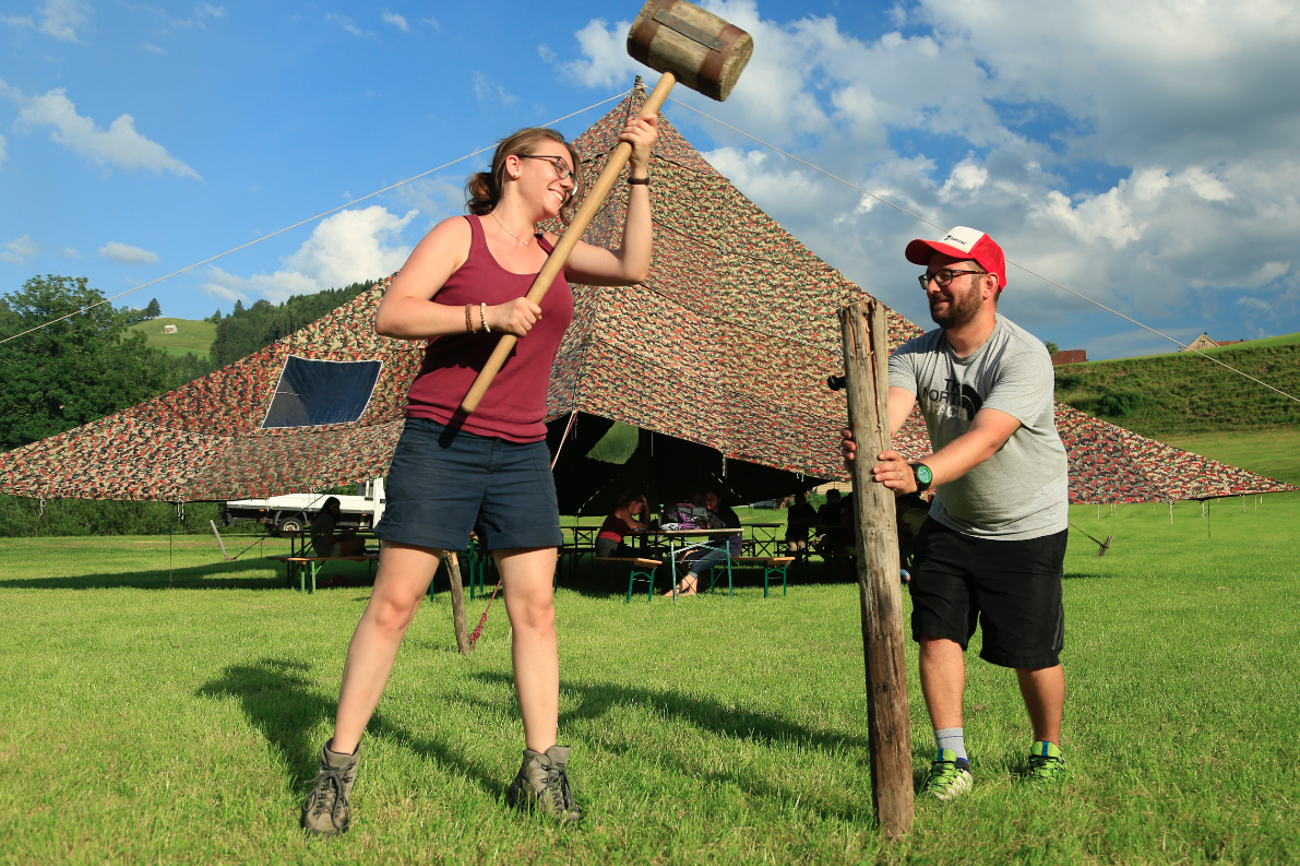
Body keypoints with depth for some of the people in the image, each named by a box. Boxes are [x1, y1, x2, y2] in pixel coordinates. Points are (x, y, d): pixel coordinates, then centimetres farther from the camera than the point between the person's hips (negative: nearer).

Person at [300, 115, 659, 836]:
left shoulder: (553, 253, 15)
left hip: (521, 453, 5)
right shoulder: (459, 234, 1)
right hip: (440, 442, -5)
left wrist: (638, 172, -2)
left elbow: (633, 268, 1)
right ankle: (338, 765, 8)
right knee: (394, 600, -4)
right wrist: (486, 315, -20)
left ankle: (542, 772, 9)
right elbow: (391, 314, -10)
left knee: (535, 607, 1)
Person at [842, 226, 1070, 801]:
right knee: (936, 632, -4)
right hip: (950, 523, 4)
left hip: (1028, 529, -4)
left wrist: (918, 474, -55)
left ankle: (1048, 751, 27)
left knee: (1031, 654, 1)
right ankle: (952, 759, 9)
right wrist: (864, 443, -52)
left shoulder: (1024, 357, -24)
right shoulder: (915, 355, -8)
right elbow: (886, 412, -28)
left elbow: (986, 439, -39)